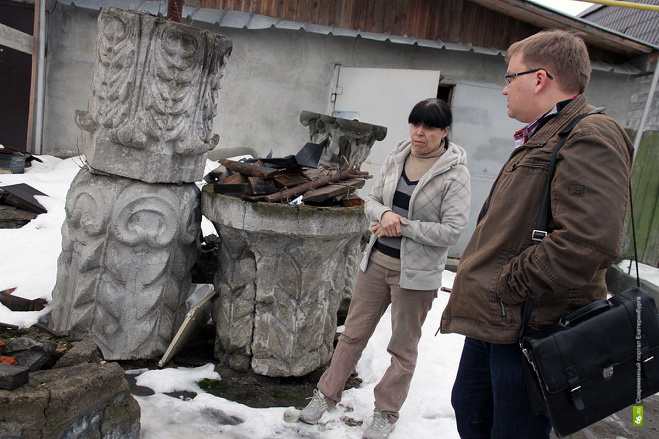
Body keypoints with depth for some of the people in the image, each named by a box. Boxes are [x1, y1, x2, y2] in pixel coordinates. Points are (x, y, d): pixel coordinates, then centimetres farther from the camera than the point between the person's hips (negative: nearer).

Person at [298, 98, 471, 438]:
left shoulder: (454, 173, -13)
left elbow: (453, 230, -17)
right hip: (377, 260, 4)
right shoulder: (396, 158, 2)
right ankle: (326, 395, 31)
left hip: (416, 272, -4)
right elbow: (371, 199, 8)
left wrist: (402, 228, -18)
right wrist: (384, 214, -15)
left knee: (403, 348, 11)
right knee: (354, 333, 15)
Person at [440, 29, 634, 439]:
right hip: (493, 318, 10)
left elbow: (589, 242, -30)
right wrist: (481, 284, 15)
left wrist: (510, 284, -21)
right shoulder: (540, 137, 18)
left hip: (531, 327, -10)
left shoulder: (591, 138, -17)